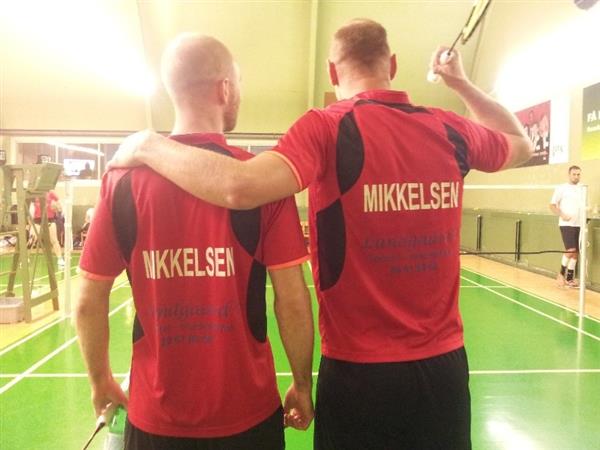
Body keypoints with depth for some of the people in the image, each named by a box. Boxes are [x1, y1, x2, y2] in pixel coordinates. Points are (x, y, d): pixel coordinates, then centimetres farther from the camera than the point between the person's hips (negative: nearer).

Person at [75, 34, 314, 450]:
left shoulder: (123, 179, -7)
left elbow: (89, 303, -2)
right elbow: (292, 301, -12)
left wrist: (101, 380, 13)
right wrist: (303, 385, 2)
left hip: (155, 415, 2)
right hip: (247, 412, -1)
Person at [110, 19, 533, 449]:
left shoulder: (327, 128, -13)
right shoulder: (451, 130, 0)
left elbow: (241, 187, -30)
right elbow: (520, 143, 21)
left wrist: (148, 144, -14)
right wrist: (461, 81, 24)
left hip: (361, 370, -4)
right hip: (444, 363, 4)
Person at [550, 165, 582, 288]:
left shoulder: (581, 190, 13)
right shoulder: (562, 188, -1)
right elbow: (552, 205, -4)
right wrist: (562, 215, -18)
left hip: (579, 225, 5)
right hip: (566, 224, -5)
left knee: (575, 253, 6)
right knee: (570, 250, -16)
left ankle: (570, 278, 16)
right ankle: (561, 273, 5)